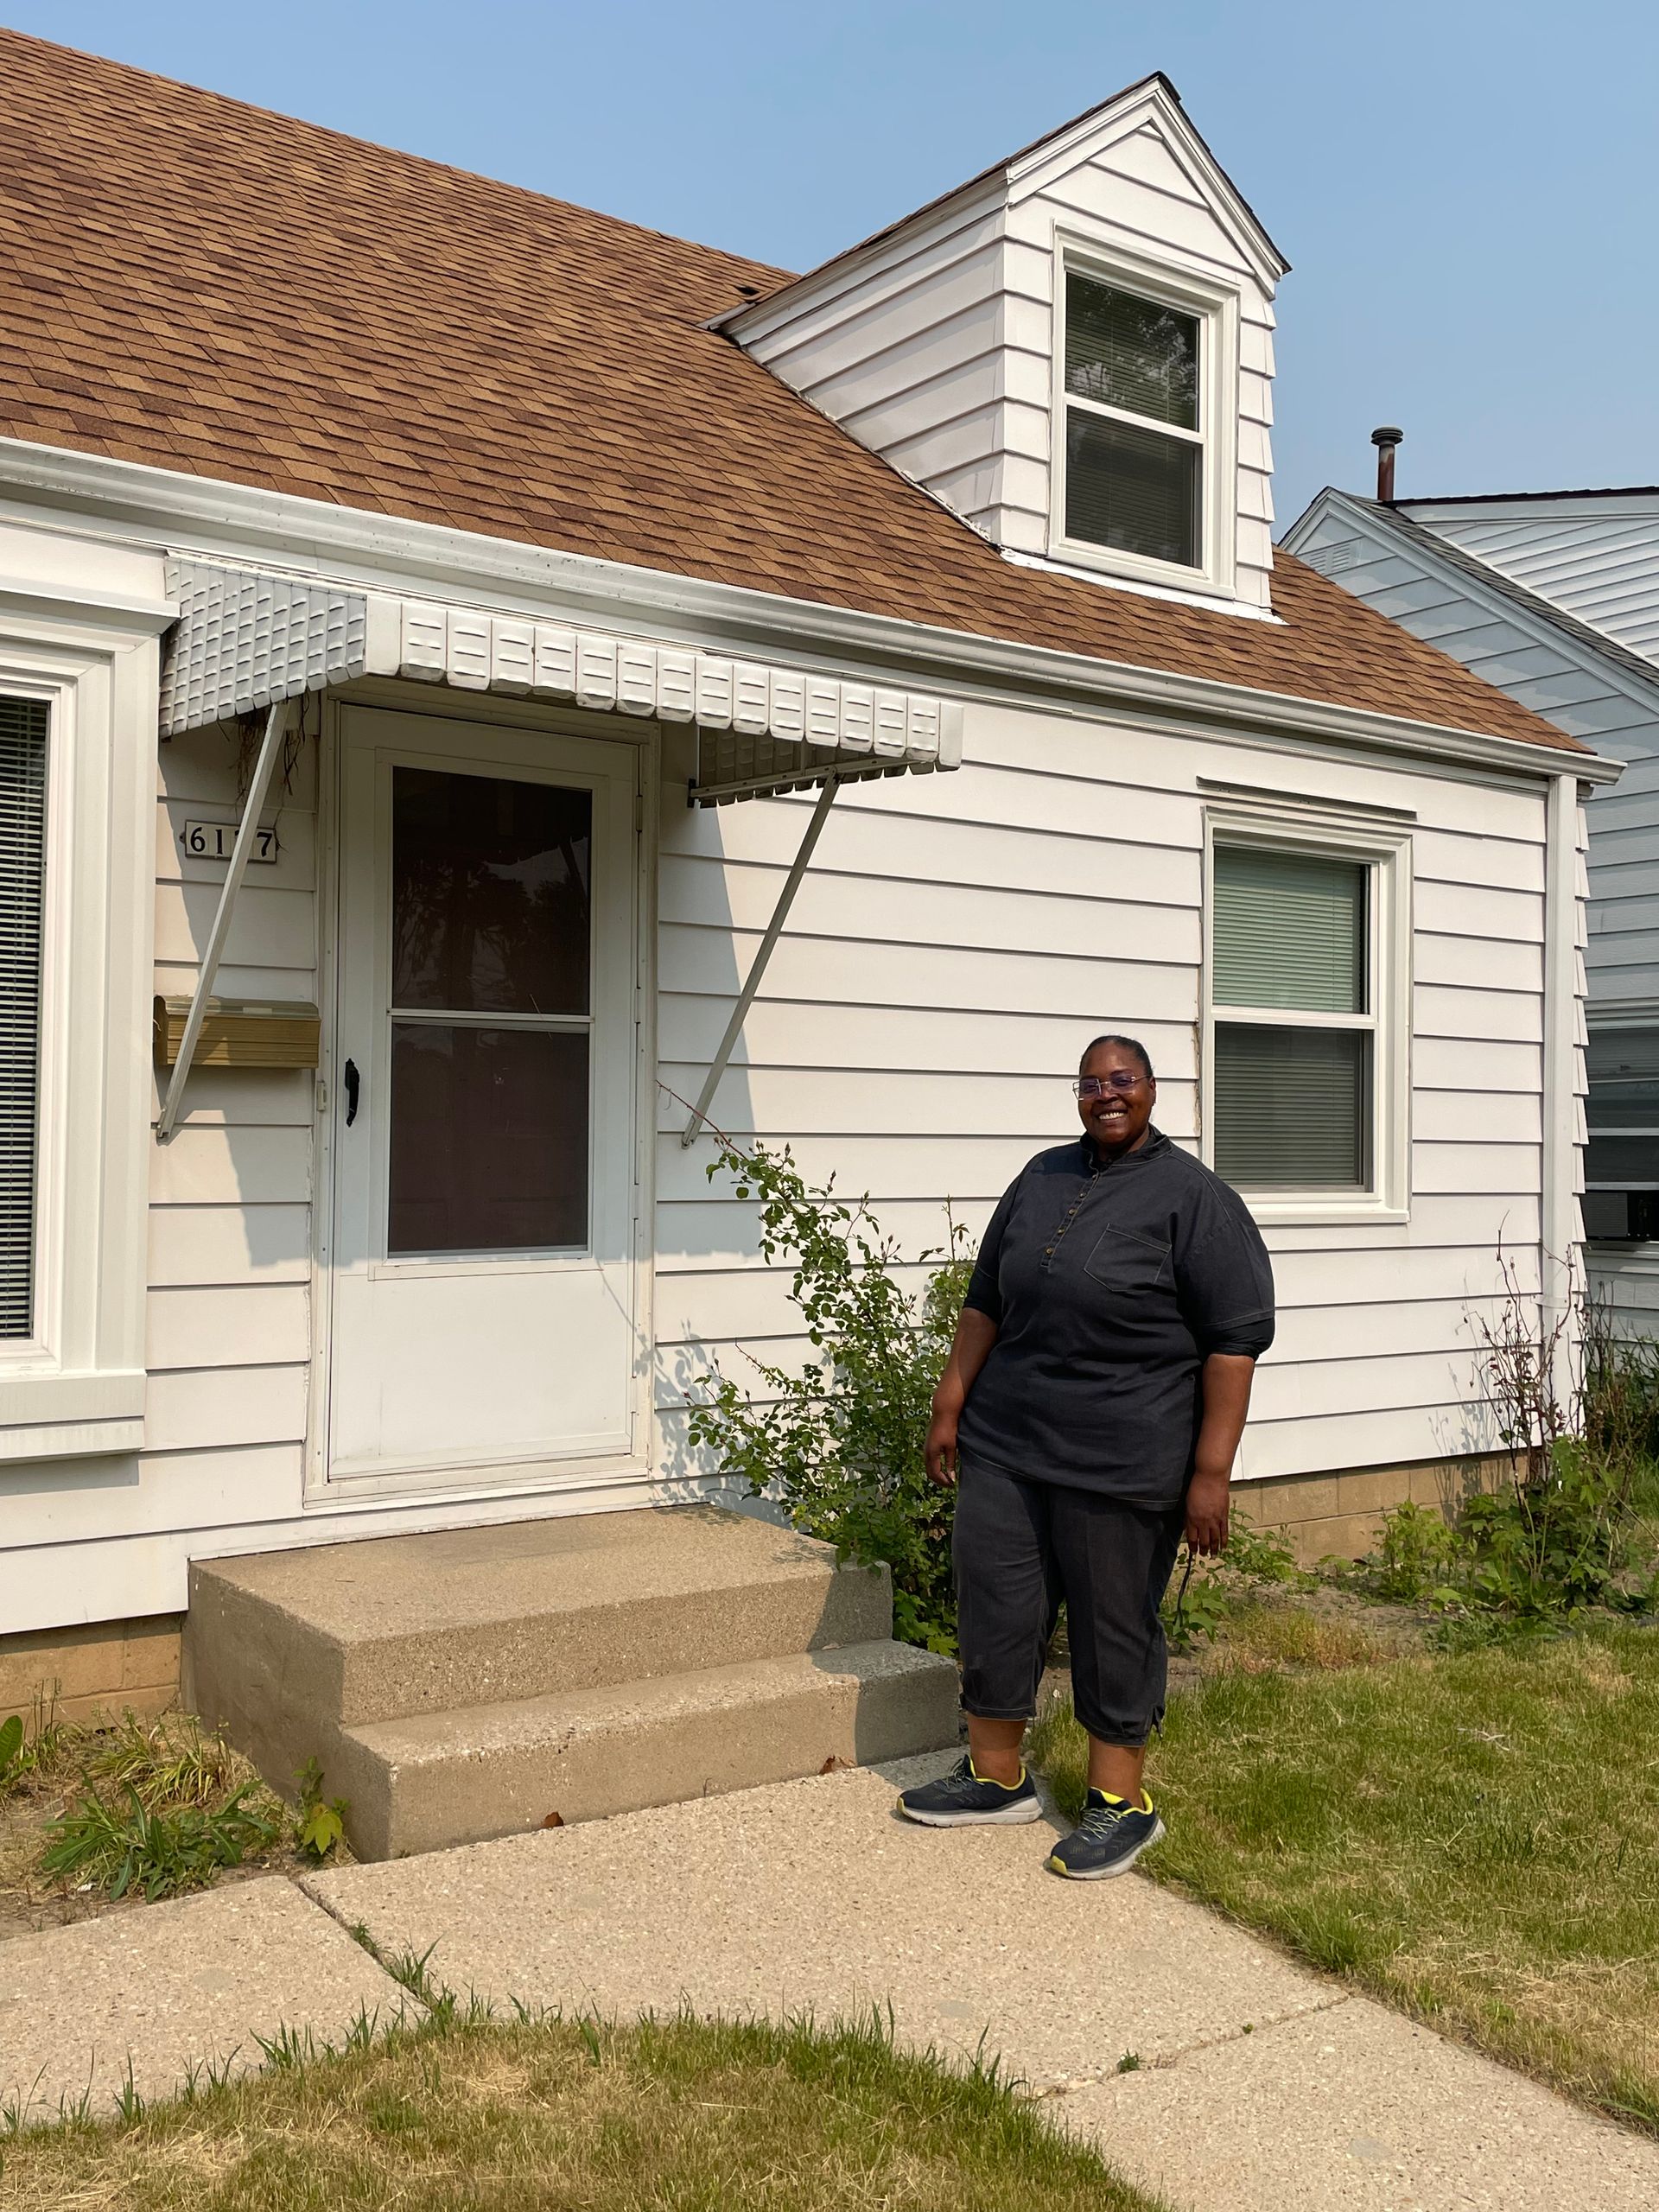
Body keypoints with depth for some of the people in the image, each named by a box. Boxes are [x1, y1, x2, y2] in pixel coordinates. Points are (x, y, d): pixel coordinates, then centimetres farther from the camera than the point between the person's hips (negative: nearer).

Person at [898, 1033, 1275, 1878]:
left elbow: (1235, 1339, -10)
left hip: (1121, 1459, -5)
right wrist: (951, 1405, 12)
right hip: (1003, 1442, 6)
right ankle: (996, 1776, 28)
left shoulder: (1193, 1197, -7)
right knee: (993, 1608, 10)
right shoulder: (1041, 1179, 11)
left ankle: (1121, 1801, 22)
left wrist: (1211, 1472, -15)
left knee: (1114, 1625, 5)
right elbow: (986, 1301, 17)